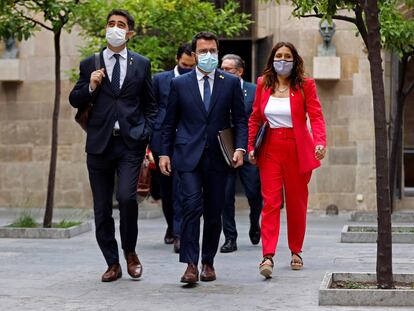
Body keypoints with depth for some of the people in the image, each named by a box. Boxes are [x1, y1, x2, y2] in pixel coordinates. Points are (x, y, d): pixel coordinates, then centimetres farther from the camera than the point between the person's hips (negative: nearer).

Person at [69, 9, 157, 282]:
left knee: (127, 197, -18)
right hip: (99, 144, 2)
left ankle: (130, 251, 6)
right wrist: (90, 87, -8)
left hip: (131, 143, -2)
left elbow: (150, 105, 14)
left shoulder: (141, 64, 9)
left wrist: (147, 134, 1)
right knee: (102, 208, 4)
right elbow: (75, 100, 10)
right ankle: (113, 263, 17)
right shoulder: (90, 64, 9)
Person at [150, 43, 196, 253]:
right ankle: (171, 225, 33)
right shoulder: (160, 79, 9)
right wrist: (147, 138, 4)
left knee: (180, 187, -14)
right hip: (162, 140, 2)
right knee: (166, 187, 13)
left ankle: (179, 234, -14)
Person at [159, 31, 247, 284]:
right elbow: (170, 123, 10)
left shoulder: (231, 83, 7)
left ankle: (208, 262, 21)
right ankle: (191, 265, -13)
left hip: (218, 158, 1)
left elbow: (240, 119, 8)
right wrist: (165, 153, 3)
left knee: (214, 213, 7)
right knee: (192, 207, -14)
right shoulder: (179, 84, 6)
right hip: (188, 157, -1)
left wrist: (240, 148, -6)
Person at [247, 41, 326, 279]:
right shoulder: (263, 84, 8)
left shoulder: (305, 85, 0)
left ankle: (296, 252, 23)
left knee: (297, 202, 8)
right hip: (270, 149, 1)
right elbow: (255, 117, 13)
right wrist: (251, 146, 2)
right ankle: (268, 256, -17)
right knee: (270, 201, -9)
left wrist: (320, 142, -25)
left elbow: (316, 116, -8)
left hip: (298, 149, -1)